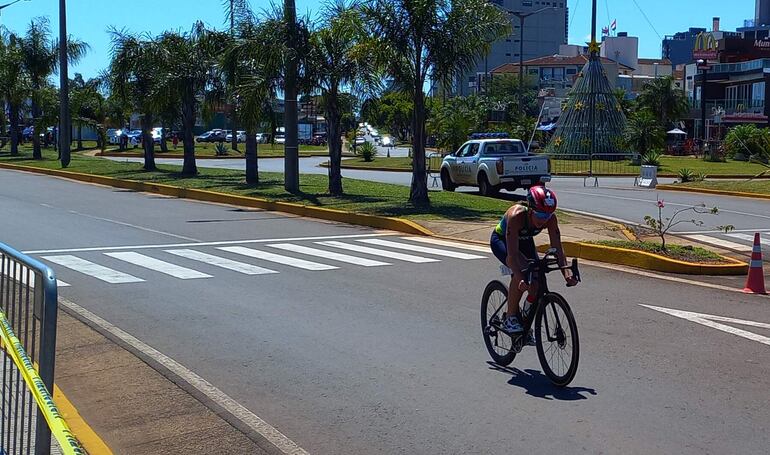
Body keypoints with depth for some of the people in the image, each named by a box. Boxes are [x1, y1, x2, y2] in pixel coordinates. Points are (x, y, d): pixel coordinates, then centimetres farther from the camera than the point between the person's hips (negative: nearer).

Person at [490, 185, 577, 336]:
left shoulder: (550, 218, -28)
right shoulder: (516, 216, -41)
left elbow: (557, 247, -28)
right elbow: (512, 254, -45)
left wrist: (566, 273, -43)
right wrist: (521, 278, -58)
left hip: (525, 241, 5)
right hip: (501, 240, -5)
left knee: (537, 282, -11)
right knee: (521, 271, -33)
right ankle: (510, 318, -17)